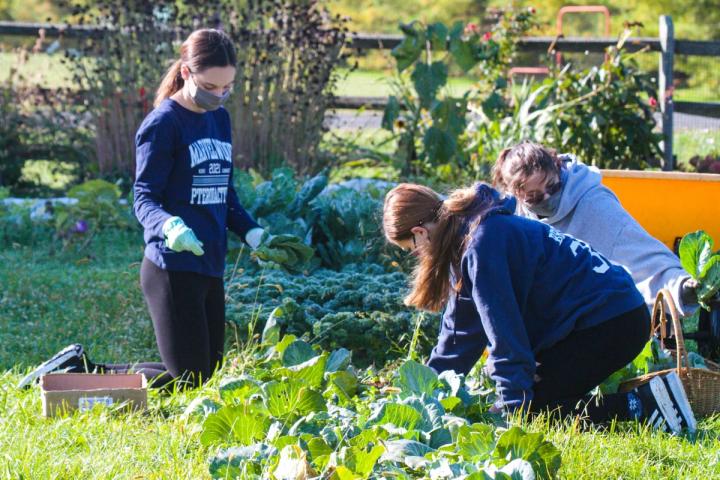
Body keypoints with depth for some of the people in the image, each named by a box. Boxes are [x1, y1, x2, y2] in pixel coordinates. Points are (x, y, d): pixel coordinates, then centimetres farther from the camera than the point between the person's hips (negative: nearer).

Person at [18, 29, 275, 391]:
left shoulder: (219, 118, 13)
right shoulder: (162, 123, -12)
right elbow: (144, 198, -14)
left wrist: (250, 232, 6)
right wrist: (169, 225, -34)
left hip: (209, 266, 9)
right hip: (172, 269, -9)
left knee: (204, 375, 12)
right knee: (186, 383, -9)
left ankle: (78, 365, 22)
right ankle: (76, 373, 3)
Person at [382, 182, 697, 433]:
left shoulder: (482, 243, -20)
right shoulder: (467, 236, 12)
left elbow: (504, 330, -22)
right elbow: (460, 328, 19)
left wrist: (514, 407, -20)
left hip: (610, 320, -10)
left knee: (529, 409, -13)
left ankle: (643, 405, -16)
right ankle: (645, 399, 6)